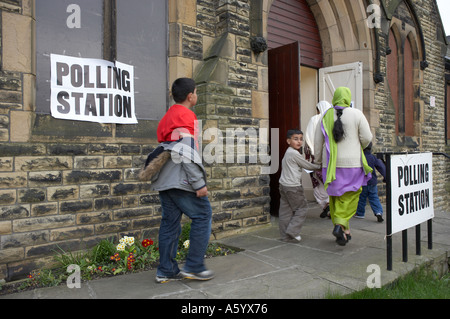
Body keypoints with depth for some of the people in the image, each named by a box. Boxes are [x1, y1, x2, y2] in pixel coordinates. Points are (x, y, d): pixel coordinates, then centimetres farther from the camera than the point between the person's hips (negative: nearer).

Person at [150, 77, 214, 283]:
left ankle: (166, 271, 16)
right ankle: (194, 267, 4)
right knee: (203, 214, 0)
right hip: (180, 180, -9)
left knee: (170, 222, 11)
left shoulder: (168, 117, 19)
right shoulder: (186, 116, -10)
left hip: (165, 181, 9)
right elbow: (187, 153, -19)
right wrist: (199, 184, -18)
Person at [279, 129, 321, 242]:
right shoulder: (295, 154, -13)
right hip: (293, 186, -9)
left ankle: (285, 235, 14)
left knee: (285, 211, 9)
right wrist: (319, 166, 11)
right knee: (302, 207, 3)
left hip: (283, 185, 9)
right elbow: (307, 166, -5)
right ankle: (292, 231, 0)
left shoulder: (287, 153, 17)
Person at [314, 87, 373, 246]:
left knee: (336, 197, 13)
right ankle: (340, 224, -10)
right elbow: (367, 138, -5)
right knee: (350, 196, 8)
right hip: (351, 162, -3)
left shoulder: (326, 116, 4)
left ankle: (344, 231, 19)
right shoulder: (356, 114, -4)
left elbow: (318, 141, 6)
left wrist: (318, 160, 16)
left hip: (331, 163, 3)